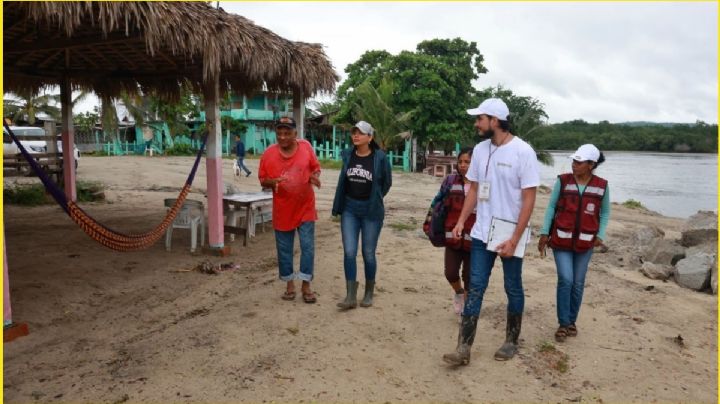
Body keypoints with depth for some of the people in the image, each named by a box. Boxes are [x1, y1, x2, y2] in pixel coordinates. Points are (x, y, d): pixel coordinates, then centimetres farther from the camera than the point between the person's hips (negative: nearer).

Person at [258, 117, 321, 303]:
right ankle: (290, 284, 25)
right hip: (282, 210, 1)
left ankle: (306, 286, 13)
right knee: (284, 249, 10)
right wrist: (272, 182, -22)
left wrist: (314, 176, -15)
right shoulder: (268, 153, -6)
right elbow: (262, 180, 1)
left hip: (305, 208, 0)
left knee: (308, 247, 1)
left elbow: (315, 167, 8)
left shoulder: (306, 147, -5)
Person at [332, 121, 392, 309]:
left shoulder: (380, 157, -10)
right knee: (349, 252, -2)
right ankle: (351, 296, 4)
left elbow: (387, 183, 4)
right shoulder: (347, 155, 1)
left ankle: (369, 293, 24)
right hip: (349, 209, 3)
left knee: (368, 253, 7)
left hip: (371, 211, -3)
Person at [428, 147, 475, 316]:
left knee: (469, 277, 8)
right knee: (450, 273, 1)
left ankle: (466, 310, 29)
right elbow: (437, 201, 13)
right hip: (452, 236, 2)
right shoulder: (450, 180, 1)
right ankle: (458, 292, 36)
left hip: (474, 239, -2)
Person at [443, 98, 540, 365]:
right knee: (475, 288, 3)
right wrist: (461, 221, 1)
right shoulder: (480, 149, 4)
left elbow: (528, 199, -13)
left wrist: (514, 239, -17)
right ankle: (464, 348, 5)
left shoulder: (523, 152, -12)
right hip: (481, 233, 5)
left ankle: (511, 341, 29)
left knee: (513, 289, 11)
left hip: (510, 235, -4)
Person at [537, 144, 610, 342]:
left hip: (585, 243, 2)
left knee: (578, 283, 9)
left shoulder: (602, 186, -2)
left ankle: (572, 321, 26)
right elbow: (551, 207, 1)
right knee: (565, 280, -9)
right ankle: (563, 324, 4)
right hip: (561, 240, -1)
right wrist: (544, 233, -4)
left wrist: (600, 235, -2)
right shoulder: (562, 181, -5)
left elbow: (605, 213, 10)